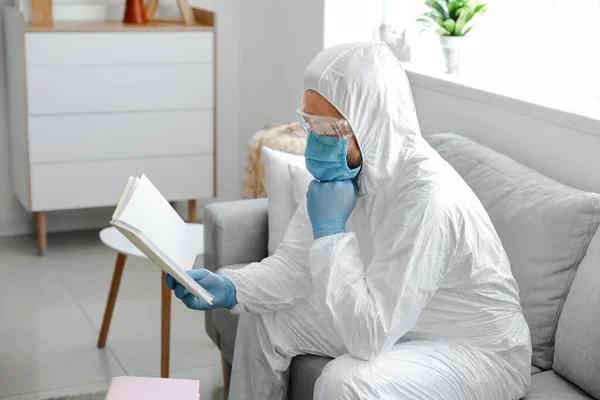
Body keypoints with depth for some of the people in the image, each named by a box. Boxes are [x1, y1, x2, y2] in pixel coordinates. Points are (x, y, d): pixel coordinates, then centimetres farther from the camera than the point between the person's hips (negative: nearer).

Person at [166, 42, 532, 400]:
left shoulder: (427, 197, -34)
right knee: (264, 317, 9)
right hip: (394, 321, 8)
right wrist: (229, 288, -17)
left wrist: (329, 229, -31)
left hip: (479, 348, -8)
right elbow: (295, 263, 0)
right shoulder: (346, 168, -10)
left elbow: (369, 337, -35)